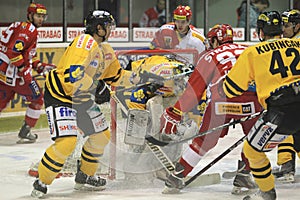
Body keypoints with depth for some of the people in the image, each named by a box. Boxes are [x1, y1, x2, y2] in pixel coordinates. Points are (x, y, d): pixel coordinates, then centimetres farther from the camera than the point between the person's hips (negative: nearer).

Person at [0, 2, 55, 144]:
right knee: (38, 100, 5)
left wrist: (40, 66, 16)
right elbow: (13, 50, -24)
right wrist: (23, 70, -22)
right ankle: (24, 133, 9)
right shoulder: (28, 29, -13)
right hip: (14, 73, -10)